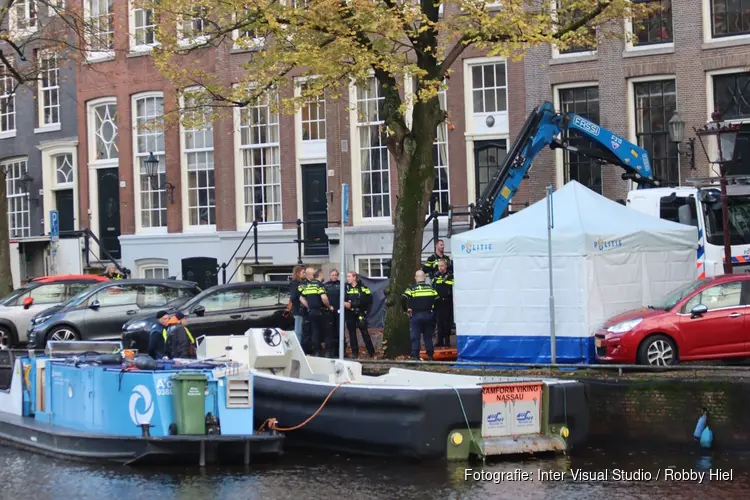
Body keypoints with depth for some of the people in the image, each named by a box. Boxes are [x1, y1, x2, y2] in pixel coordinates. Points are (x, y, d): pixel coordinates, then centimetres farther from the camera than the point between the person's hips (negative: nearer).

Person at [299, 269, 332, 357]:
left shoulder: (308, 285, 13)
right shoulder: (319, 284, -10)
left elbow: (301, 298, 16)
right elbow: (324, 297, -24)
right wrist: (329, 306, -9)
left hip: (310, 312, 7)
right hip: (318, 311, -7)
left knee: (313, 332, 12)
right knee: (317, 332, -1)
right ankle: (316, 352, 1)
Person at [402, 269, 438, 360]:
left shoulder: (412, 289, -4)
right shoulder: (430, 288, 5)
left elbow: (403, 299, -15)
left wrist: (406, 309, -2)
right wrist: (433, 309, 12)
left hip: (415, 315, -3)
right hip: (428, 315, 3)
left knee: (415, 338, 0)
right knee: (428, 337, 13)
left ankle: (415, 356, -7)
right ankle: (430, 356, 15)